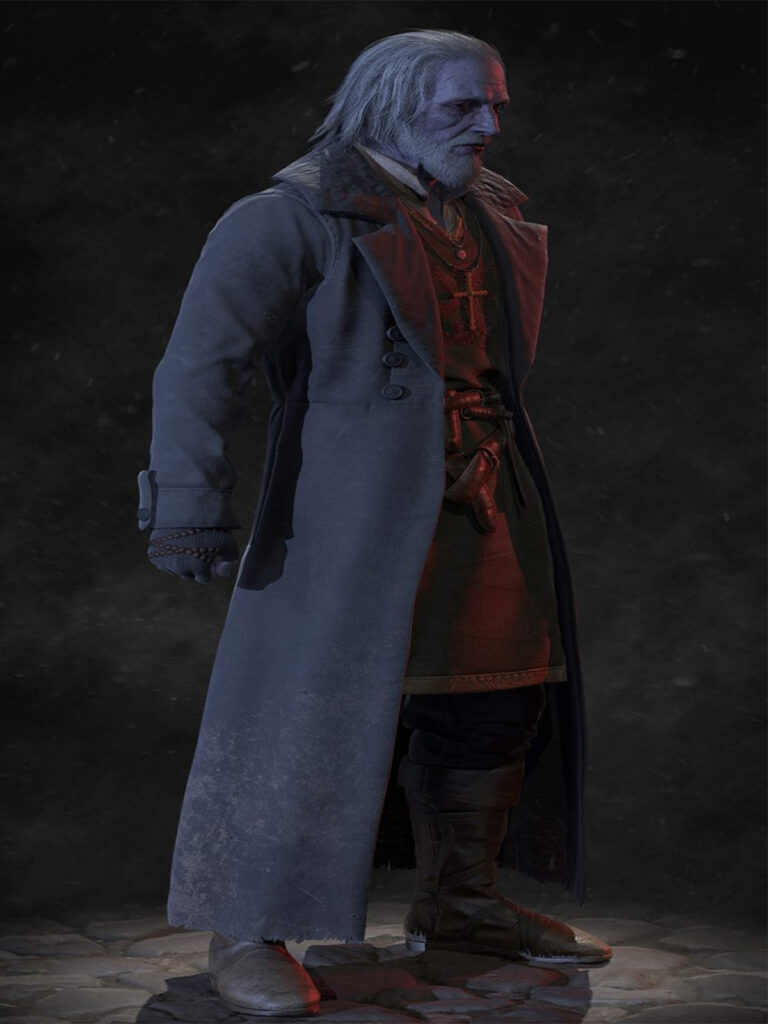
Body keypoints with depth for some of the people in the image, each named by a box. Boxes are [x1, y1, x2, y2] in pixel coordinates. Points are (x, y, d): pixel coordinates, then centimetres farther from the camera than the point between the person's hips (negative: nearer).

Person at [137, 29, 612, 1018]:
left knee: (499, 696, 13)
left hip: (483, 496, 8)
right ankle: (247, 932, 4)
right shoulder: (295, 218, -8)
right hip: (356, 492, -8)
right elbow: (203, 355, -14)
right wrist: (191, 497, -21)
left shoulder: (487, 217, 16)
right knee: (314, 699, -8)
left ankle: (457, 901, 30)